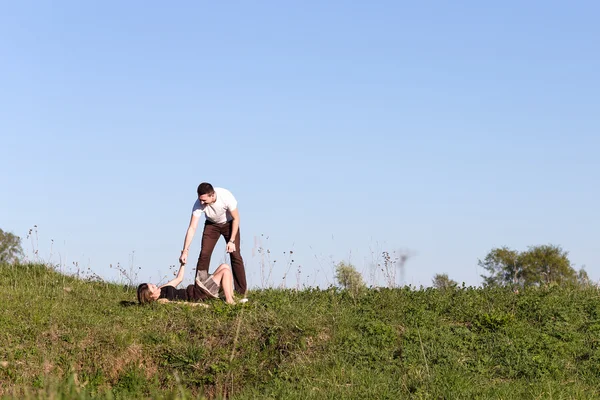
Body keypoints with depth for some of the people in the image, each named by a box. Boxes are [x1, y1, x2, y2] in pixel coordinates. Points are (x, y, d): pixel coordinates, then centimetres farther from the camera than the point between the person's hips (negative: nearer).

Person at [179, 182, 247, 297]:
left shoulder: (226, 197, -36)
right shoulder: (198, 204, -30)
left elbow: (236, 218, -21)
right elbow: (192, 228, -27)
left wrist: (231, 241, -23)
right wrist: (185, 251, -32)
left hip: (229, 223, -2)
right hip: (211, 224, 2)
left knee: (235, 255, -11)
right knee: (204, 254, -12)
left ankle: (241, 292, -7)